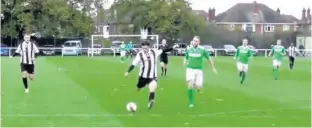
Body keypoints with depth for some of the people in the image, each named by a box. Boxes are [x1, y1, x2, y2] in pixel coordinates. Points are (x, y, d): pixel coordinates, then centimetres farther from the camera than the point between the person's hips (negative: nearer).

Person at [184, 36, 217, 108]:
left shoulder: (202, 49, -8)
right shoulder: (188, 49, -2)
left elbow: (209, 58, 5)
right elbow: (186, 58, 16)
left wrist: (213, 68, 12)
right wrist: (185, 62, -8)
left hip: (199, 70, 0)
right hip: (190, 69, 0)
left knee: (198, 88, -8)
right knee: (190, 85, -19)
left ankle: (196, 84, 32)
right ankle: (191, 102, -4)